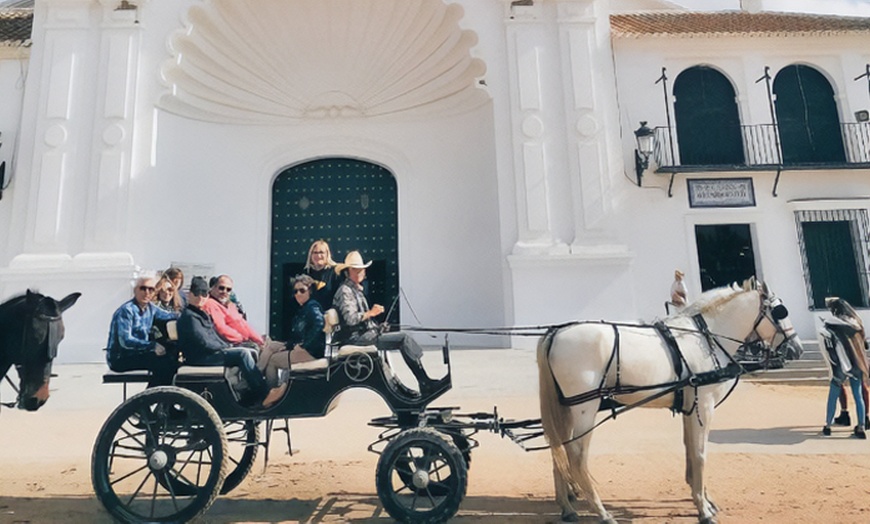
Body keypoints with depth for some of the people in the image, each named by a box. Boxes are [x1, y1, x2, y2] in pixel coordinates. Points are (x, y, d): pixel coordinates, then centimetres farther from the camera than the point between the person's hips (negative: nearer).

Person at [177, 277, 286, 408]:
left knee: (247, 352, -1)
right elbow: (203, 342, -18)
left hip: (212, 353, 10)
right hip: (200, 358, -10)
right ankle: (265, 395, -22)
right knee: (243, 353, -23)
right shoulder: (189, 316, -10)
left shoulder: (201, 313, 20)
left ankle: (250, 398, -11)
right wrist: (225, 347, -9)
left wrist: (226, 346, 5)